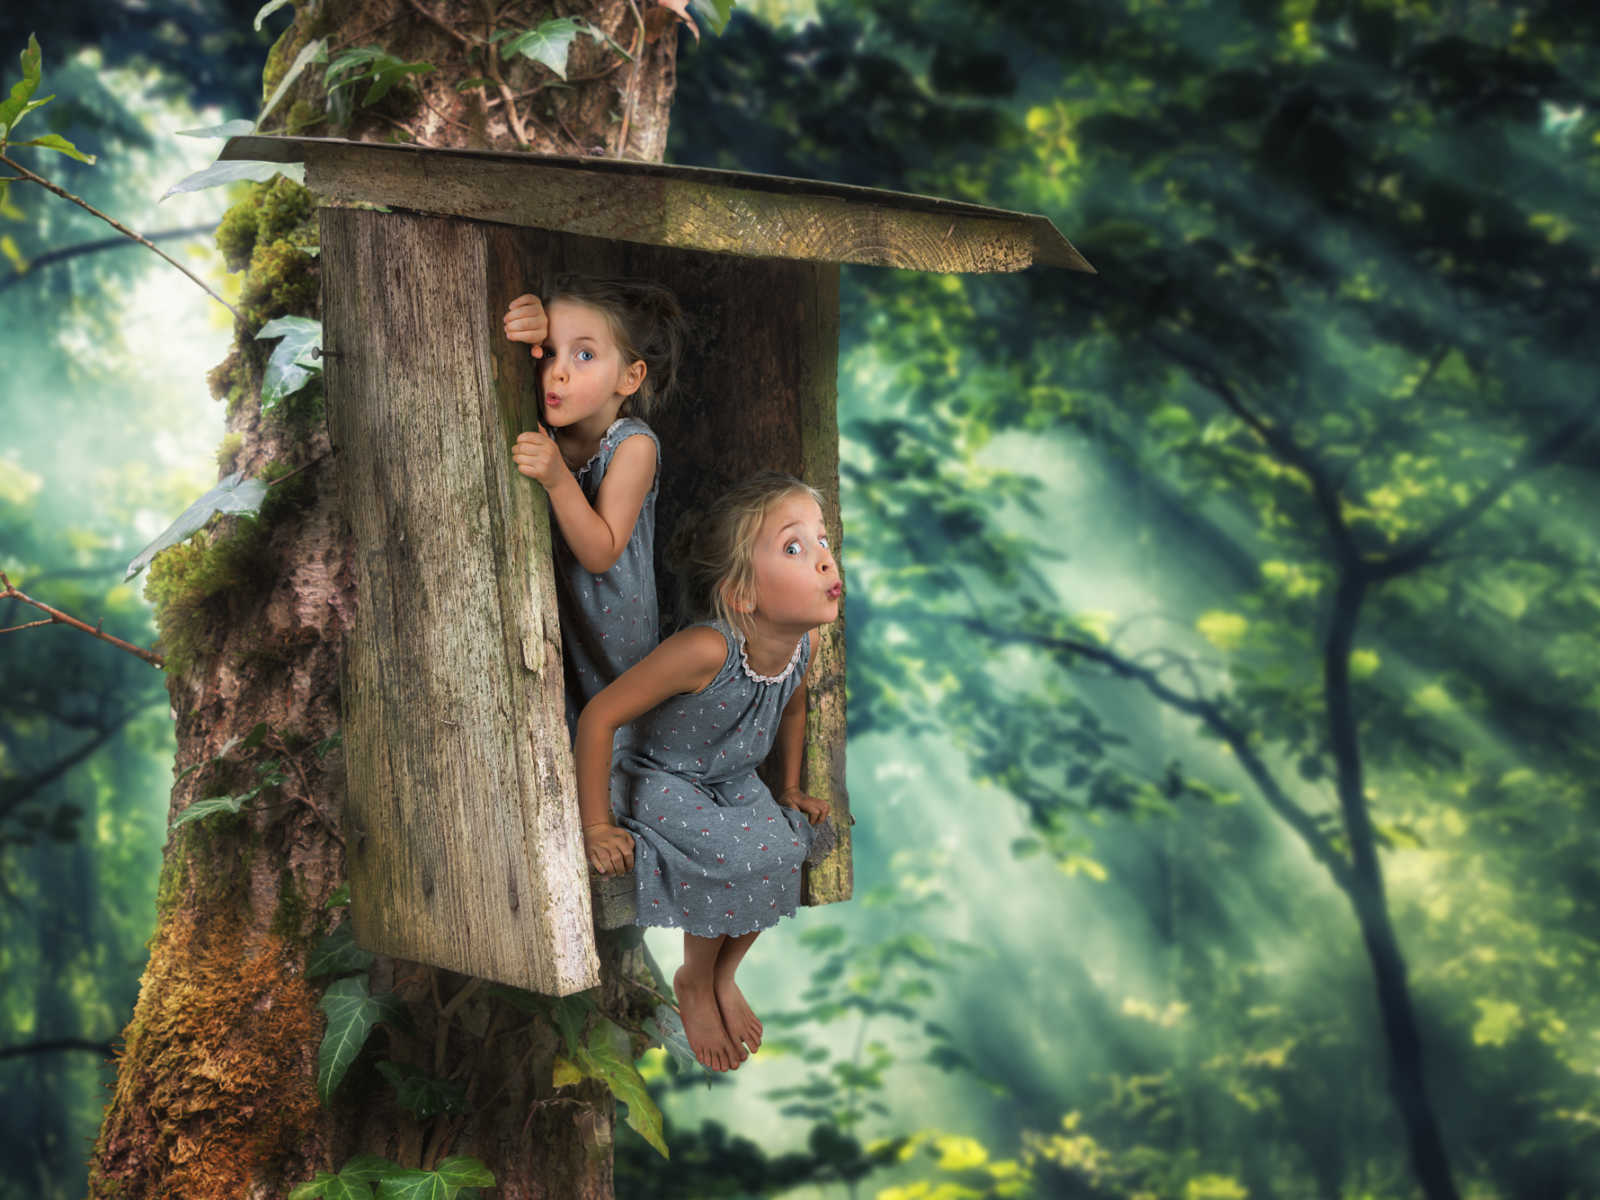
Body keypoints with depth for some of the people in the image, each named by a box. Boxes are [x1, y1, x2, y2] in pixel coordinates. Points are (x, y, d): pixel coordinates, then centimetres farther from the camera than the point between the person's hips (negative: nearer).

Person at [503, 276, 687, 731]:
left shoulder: (634, 446, -21)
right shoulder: (542, 427, -9)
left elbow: (601, 554, -25)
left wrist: (558, 479, -39)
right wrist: (516, 331, -26)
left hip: (612, 628, -3)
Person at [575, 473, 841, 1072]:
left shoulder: (805, 642, -14)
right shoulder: (706, 650, -35)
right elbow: (598, 717, -29)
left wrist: (789, 789, 17)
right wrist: (597, 827, -21)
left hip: (737, 784, 7)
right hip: (665, 783, -6)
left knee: (784, 851, -14)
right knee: (741, 860, -24)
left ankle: (724, 975, 12)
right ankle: (694, 983, 4)